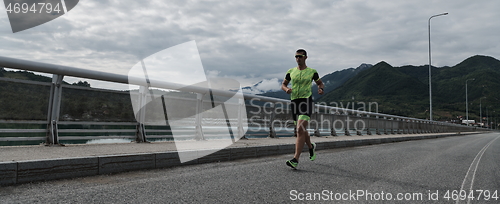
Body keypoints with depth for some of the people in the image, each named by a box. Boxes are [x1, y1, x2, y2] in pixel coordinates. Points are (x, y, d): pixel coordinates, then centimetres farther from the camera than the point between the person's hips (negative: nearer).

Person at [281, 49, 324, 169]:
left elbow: (320, 83, 17)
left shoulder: (312, 72, 4)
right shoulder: (291, 71, 10)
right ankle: (311, 147, 45)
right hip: (294, 102, 5)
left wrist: (321, 88, -6)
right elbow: (283, 85, 17)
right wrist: (286, 89, -6)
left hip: (306, 101, -4)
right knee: (302, 130, 15)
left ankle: (295, 160, -20)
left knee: (300, 130, -17)